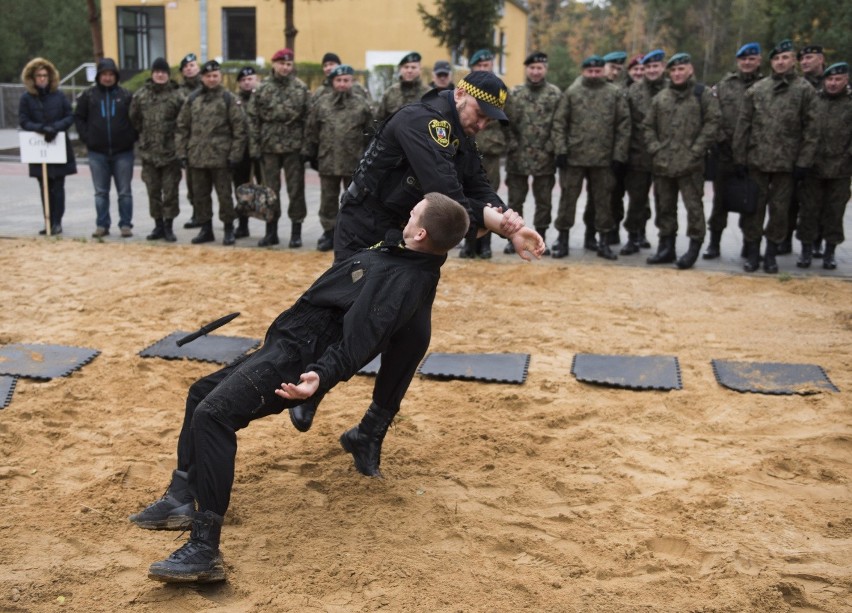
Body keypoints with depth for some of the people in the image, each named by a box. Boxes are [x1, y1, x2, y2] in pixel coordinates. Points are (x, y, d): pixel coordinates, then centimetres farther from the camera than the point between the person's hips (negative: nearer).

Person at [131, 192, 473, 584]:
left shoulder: (403, 281, -22)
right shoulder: (416, 259, 6)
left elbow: (358, 340, -32)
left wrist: (322, 375, -42)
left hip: (299, 357, -12)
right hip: (288, 345, 12)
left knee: (213, 414, -27)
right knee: (202, 392, 22)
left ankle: (204, 550, -26)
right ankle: (182, 497, 22)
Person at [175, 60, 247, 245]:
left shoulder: (228, 98, 0)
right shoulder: (192, 99, 10)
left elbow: (239, 128, -3)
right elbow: (182, 127, 11)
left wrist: (235, 154, -9)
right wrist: (182, 152, 4)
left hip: (220, 157, -4)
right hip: (196, 157, 4)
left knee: (224, 195, 2)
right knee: (200, 195, 10)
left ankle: (229, 230, 14)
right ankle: (206, 229, 21)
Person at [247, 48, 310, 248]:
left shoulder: (301, 89, 2)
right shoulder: (262, 89, 4)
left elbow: (308, 119, -1)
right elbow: (253, 119, 4)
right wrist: (254, 146, -3)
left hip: (294, 147, -1)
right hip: (269, 147, 2)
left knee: (296, 189, 3)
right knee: (270, 190, 7)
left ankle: (296, 232, 12)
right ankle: (271, 231, 17)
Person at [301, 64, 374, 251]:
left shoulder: (362, 104, 2)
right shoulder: (322, 104, 5)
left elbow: (370, 132, 5)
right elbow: (311, 130, 8)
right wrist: (309, 153, 6)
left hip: (354, 163, -1)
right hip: (327, 161, 1)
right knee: (328, 200, 8)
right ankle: (329, 233, 19)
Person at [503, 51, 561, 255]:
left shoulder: (555, 94, 1)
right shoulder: (514, 94, 6)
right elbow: (507, 122, 4)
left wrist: (552, 147, -9)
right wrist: (512, 144, -4)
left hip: (544, 158, -1)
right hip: (518, 157, 1)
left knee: (544, 200, 7)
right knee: (515, 200, 7)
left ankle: (540, 238, 17)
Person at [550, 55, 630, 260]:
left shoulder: (615, 94, 4)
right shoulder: (571, 92, 3)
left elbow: (624, 126, 2)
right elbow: (559, 123, 1)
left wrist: (619, 155, -4)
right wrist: (560, 150, -8)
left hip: (604, 158, 1)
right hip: (574, 157, 0)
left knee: (603, 200, 8)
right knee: (568, 197, 4)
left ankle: (604, 242, 18)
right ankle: (562, 239, 15)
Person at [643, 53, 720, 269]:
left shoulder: (704, 94, 1)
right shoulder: (660, 97, 13)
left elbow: (712, 124, -5)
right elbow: (648, 126, 16)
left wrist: (696, 150, -11)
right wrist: (654, 148, 2)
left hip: (690, 164, -4)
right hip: (662, 163, 5)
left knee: (693, 206, -4)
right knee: (665, 207, 11)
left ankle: (694, 247, 5)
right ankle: (666, 247, 21)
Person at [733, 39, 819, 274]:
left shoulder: (805, 90, 2)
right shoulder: (757, 89, 5)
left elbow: (811, 129, 0)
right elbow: (743, 125, 5)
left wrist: (804, 162, -7)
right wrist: (739, 158, -1)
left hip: (786, 163, -1)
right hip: (756, 161, 1)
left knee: (779, 209, 6)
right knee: (754, 208, 5)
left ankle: (771, 253, 20)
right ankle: (753, 252, 17)